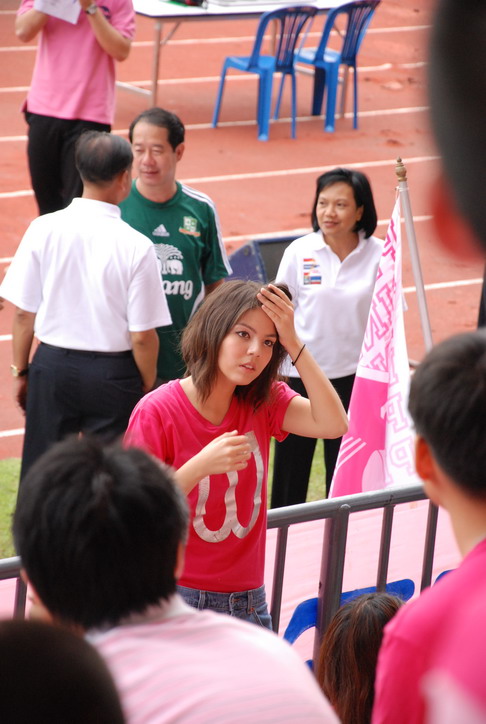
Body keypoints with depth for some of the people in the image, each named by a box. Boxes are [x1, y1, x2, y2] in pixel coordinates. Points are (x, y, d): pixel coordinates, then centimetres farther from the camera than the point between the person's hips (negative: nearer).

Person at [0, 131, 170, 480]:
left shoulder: (44, 229, -9)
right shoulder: (136, 246, -15)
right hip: (113, 373, -2)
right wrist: (147, 389, 3)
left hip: (53, 364, 2)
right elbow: (142, 335, -12)